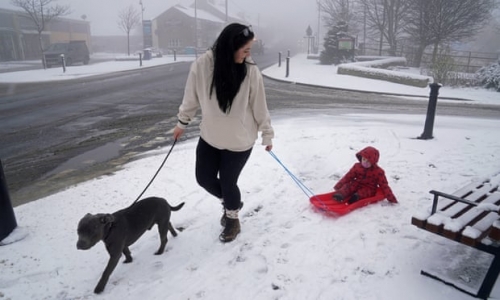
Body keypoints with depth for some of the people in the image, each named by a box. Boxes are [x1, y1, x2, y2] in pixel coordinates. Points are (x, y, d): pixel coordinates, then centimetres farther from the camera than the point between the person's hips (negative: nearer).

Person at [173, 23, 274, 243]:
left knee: (227, 182, 5)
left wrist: (267, 134, 1)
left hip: (239, 140, -3)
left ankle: (232, 219, 36)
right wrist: (182, 122, 10)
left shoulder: (250, 71, -18)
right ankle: (230, 203, 44)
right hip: (209, 136, 3)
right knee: (204, 178, 13)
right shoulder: (202, 65, -17)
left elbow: (259, 107, -7)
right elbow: (191, 97, -1)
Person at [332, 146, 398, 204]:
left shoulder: (378, 172, -5)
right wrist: (338, 186, 0)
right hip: (357, 185, 1)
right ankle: (340, 194, -50)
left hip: (369, 189, -1)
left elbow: (384, 185, -5)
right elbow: (348, 177, 6)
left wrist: (391, 198, -10)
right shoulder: (357, 166, 3)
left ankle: (357, 196, -58)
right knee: (348, 186, -27)